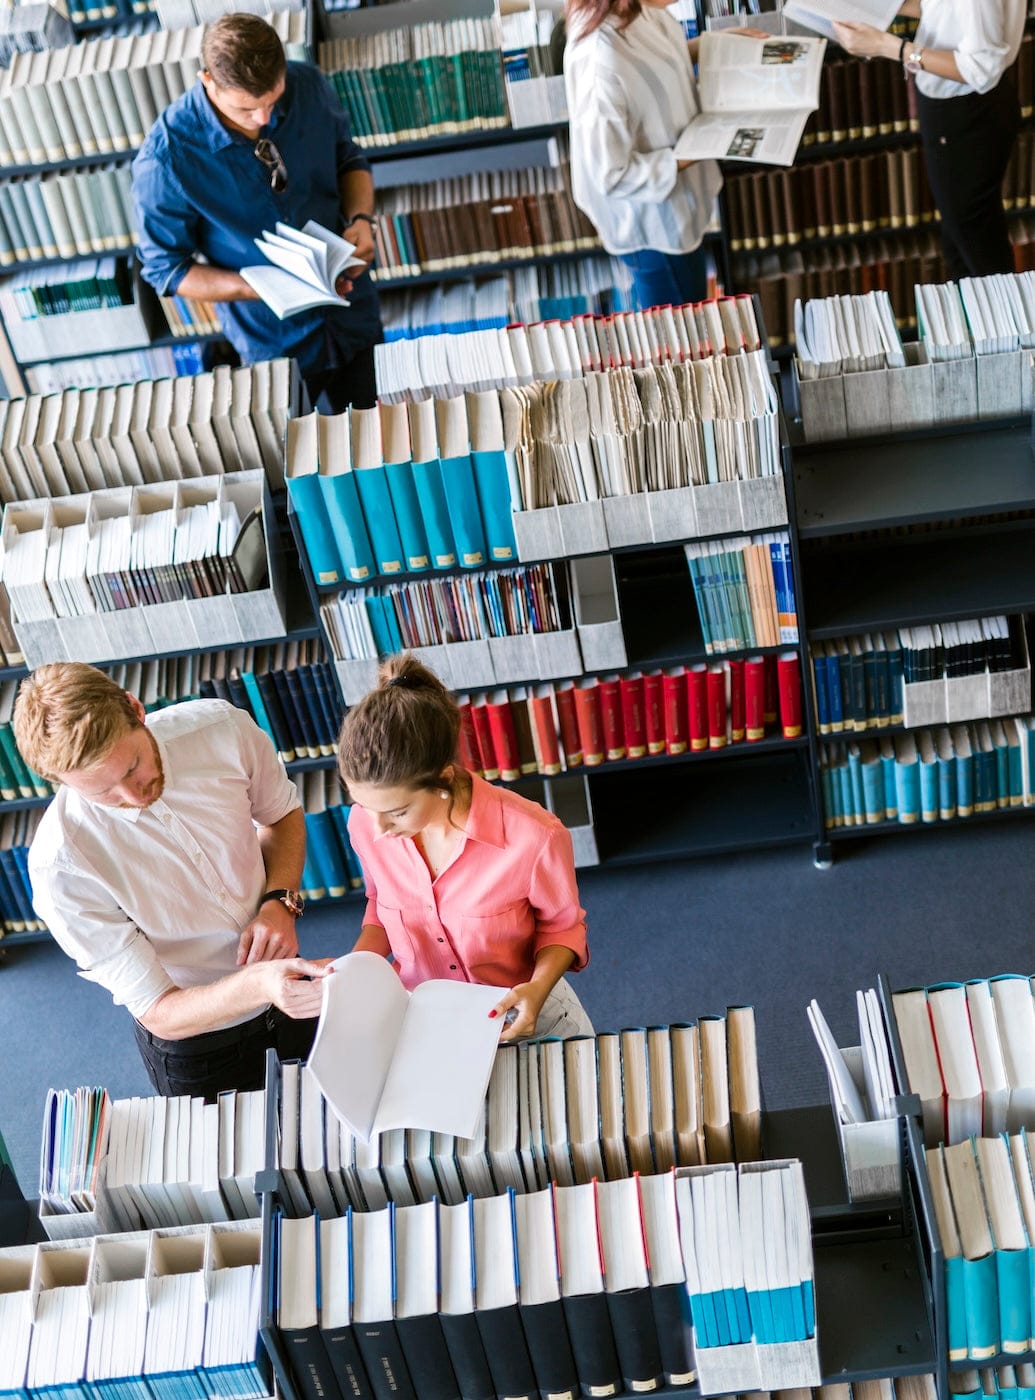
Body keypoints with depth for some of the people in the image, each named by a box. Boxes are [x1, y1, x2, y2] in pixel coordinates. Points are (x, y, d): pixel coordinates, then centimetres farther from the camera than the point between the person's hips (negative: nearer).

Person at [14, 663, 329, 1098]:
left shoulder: (222, 728, -24)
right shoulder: (59, 864, -33)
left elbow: (282, 814, 0)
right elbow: (160, 1013, -26)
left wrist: (280, 902, -19)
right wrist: (257, 984, -45)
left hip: (291, 992, 4)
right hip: (193, 1041, -3)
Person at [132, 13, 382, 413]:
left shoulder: (308, 87, -15)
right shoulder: (165, 158, -27)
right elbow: (167, 269, -16)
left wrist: (361, 218, -17)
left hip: (354, 315, 4)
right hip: (274, 341, -3)